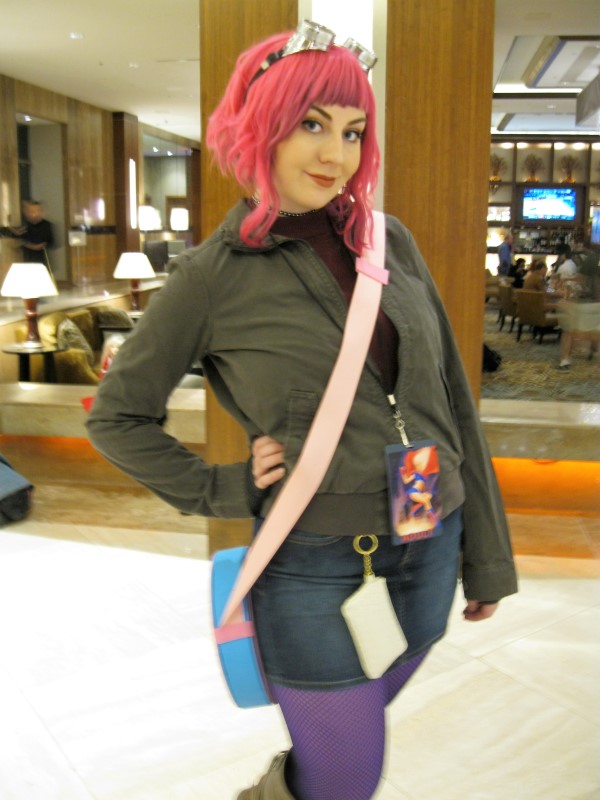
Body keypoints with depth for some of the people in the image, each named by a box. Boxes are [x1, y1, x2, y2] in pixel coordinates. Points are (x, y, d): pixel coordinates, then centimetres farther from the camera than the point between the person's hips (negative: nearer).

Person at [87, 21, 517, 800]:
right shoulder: (212, 276, -10)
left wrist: (487, 553, 7)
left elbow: (451, 402, 4)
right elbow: (117, 416, 1)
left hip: (429, 553, 5)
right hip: (315, 568, -4)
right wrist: (223, 488, -7)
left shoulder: (389, 241, 1)